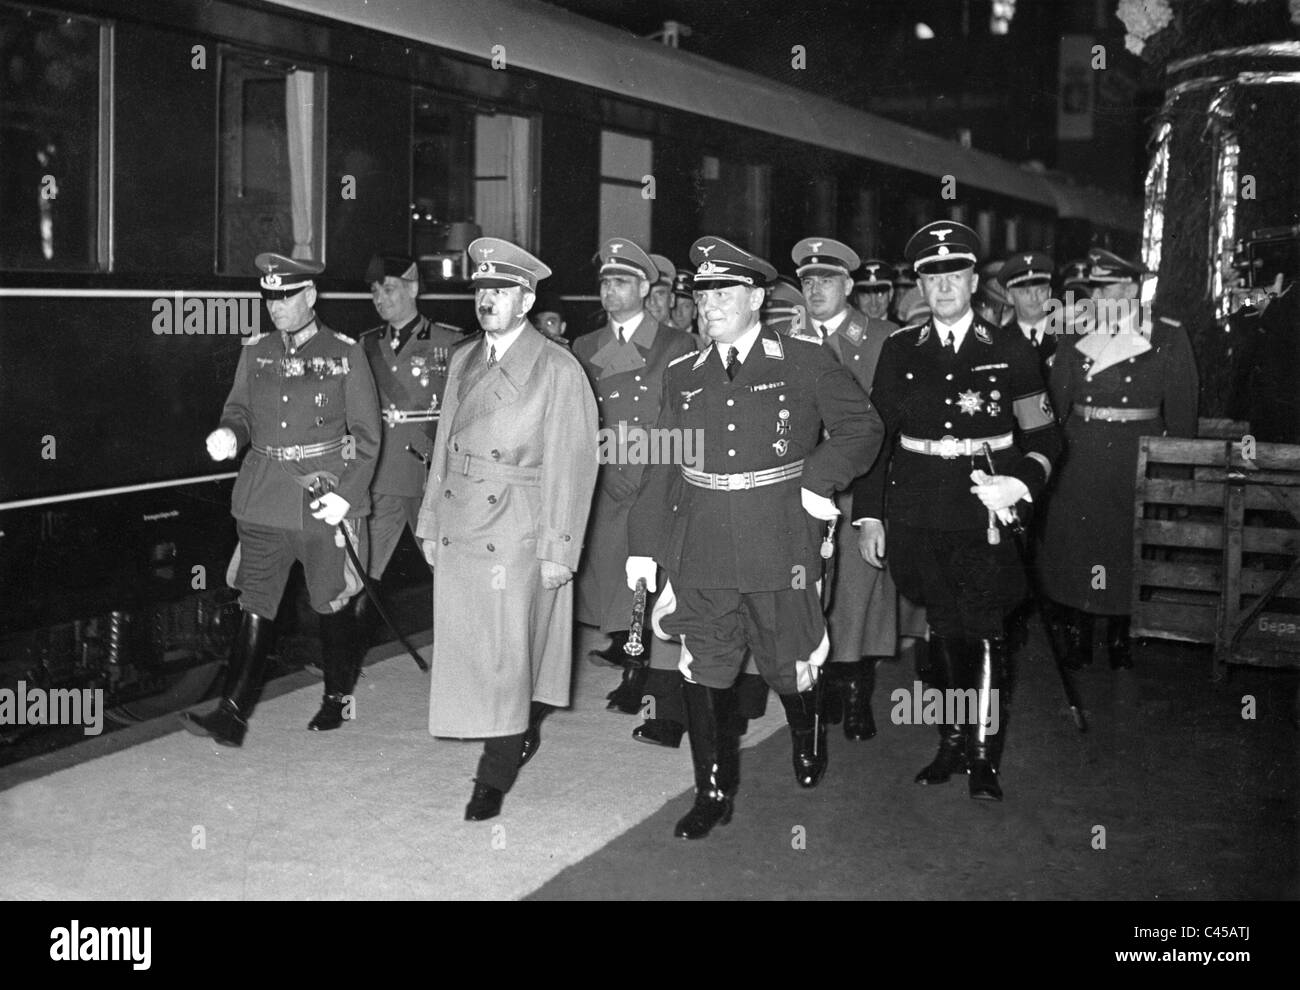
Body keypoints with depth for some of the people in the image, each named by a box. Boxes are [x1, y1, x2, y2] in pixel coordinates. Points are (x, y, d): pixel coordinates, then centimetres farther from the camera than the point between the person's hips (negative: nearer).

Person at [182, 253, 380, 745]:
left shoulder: (344, 354, -4)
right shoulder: (255, 351, 7)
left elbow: (366, 435, -3)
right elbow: (240, 408, 15)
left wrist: (346, 495, -12)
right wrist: (229, 431, -9)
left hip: (326, 496, -3)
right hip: (264, 497, 3)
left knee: (331, 606, 10)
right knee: (254, 606, -2)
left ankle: (337, 698, 29)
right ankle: (233, 713, -2)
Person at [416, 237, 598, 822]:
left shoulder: (559, 370, -7)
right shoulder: (462, 361, 13)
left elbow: (570, 466, -9)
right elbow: (444, 447, 17)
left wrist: (558, 552, -11)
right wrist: (430, 525, 13)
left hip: (517, 537, -6)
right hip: (457, 529, 6)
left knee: (507, 656, -3)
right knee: (462, 648, 11)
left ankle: (495, 778, 11)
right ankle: (522, 736, 31)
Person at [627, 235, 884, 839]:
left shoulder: (804, 363, 0)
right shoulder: (682, 375, 10)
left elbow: (863, 427, 4)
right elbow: (661, 465, 9)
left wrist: (818, 480, -9)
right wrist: (643, 546, 4)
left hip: (780, 549, -3)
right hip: (699, 555, 3)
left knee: (788, 668, 10)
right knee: (705, 676, 3)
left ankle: (808, 744, 41)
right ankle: (714, 794, 17)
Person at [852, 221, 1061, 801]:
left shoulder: (1010, 352, 2)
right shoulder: (899, 350, 6)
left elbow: (1043, 437, 4)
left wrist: (1021, 484, -15)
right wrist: (868, 514, 3)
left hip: (986, 512, -2)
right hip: (919, 512, 2)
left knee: (983, 632, -2)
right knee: (942, 629, 11)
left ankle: (985, 758, 7)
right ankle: (952, 743, 24)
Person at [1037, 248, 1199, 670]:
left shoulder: (1168, 336, -3)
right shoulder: (1076, 334, 6)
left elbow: (1182, 408, -2)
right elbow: (1056, 401, 10)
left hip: (1136, 461, -2)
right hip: (1080, 460, 3)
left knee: (1128, 546, 6)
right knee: (1072, 543, 3)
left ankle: (1120, 639, 23)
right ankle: (1076, 643, 17)